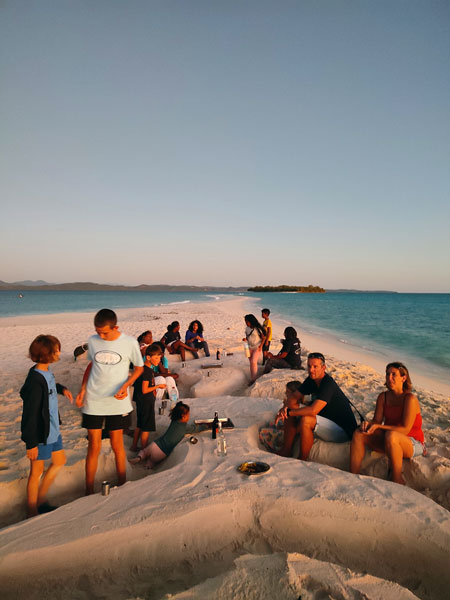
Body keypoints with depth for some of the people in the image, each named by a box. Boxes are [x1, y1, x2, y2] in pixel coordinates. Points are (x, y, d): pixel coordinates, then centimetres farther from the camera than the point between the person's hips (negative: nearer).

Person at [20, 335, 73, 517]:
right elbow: (30, 415, -24)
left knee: (60, 461, 20)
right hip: (39, 435, -9)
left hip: (52, 430, 9)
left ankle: (41, 501, 36)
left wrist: (62, 388, 8)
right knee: (37, 472, 8)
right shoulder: (35, 380, -27)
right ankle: (32, 513, 28)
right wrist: (31, 443, -19)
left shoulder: (47, 372, 1)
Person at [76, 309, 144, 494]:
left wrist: (126, 385, -13)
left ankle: (122, 486, 29)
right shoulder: (92, 341, -1)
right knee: (94, 447, 7)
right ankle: (89, 491, 23)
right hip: (93, 401, 2)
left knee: (117, 445, 9)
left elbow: (139, 367, 2)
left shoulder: (130, 342, -10)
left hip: (117, 401, -2)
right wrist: (82, 390, 6)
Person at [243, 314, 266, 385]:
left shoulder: (257, 328, -15)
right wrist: (245, 339, -9)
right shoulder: (247, 328, 1)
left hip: (257, 347, -6)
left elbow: (263, 338, -8)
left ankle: (254, 379, -3)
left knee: (253, 362, -13)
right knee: (251, 363, 8)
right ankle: (252, 379, 15)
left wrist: (261, 346, -16)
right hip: (250, 347, 6)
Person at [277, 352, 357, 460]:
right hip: (326, 423, 9)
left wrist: (289, 412, -24)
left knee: (306, 420, -30)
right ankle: (286, 451, 3)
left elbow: (313, 410, -34)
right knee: (291, 416, -2)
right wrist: (285, 409, -16)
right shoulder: (311, 380, 1)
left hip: (344, 432, -9)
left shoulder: (328, 384, -25)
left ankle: (302, 462, -16)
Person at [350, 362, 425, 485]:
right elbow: (376, 420, 3)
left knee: (391, 436, -39)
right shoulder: (383, 397, 3)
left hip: (413, 444, -6)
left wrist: (379, 426, -27)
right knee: (359, 434, -15)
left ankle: (397, 481, -22)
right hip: (389, 442, 6)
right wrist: (367, 423, -21)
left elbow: (405, 429, -21)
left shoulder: (410, 399, -17)